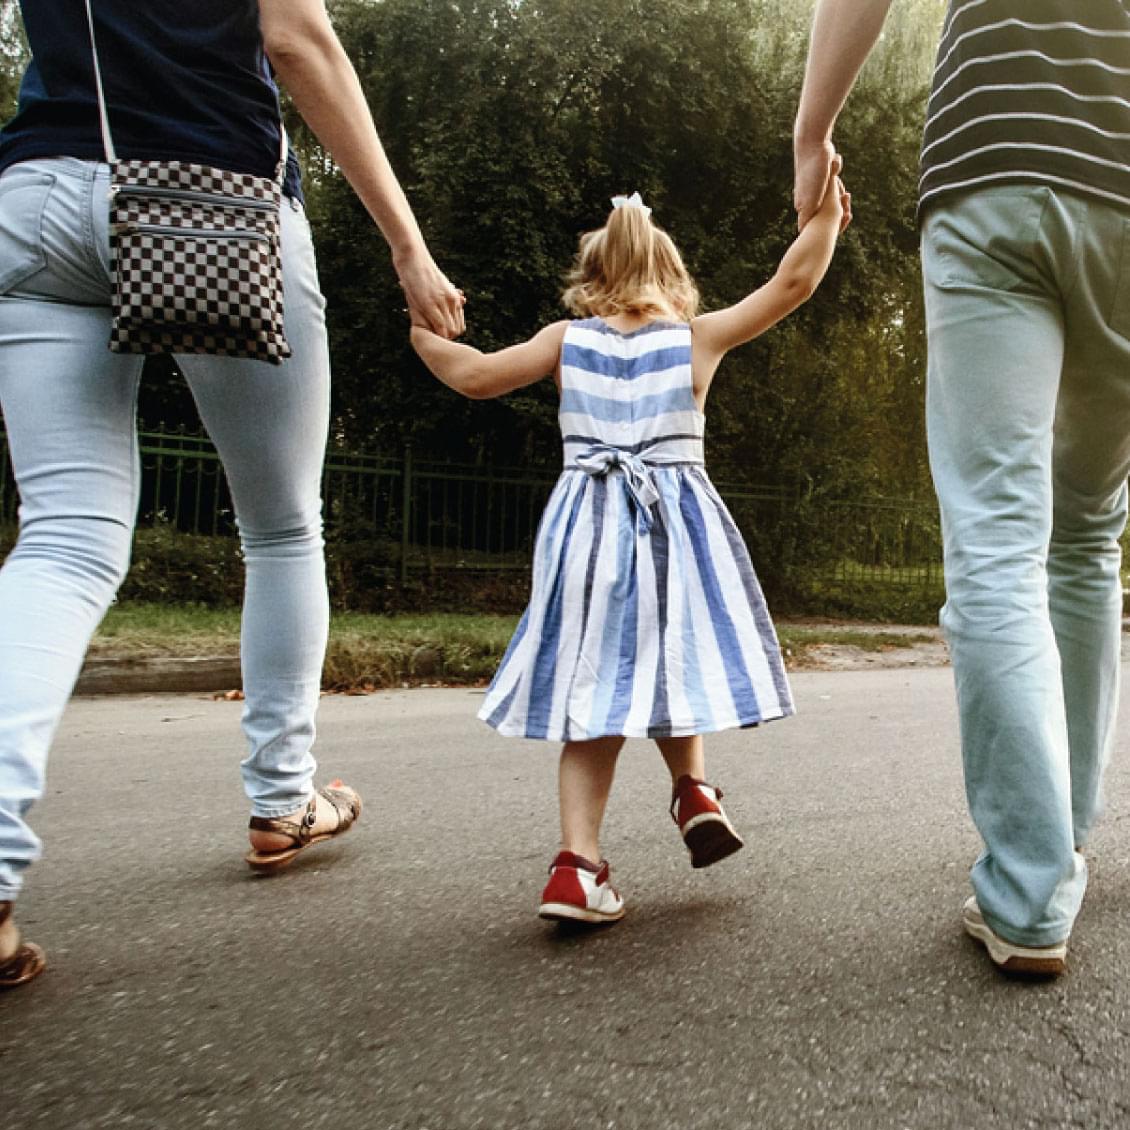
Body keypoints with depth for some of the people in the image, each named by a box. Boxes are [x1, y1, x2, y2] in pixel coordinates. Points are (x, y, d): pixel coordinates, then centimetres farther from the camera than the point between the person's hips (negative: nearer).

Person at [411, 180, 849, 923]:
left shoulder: (567, 340, 8)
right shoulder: (698, 337, 6)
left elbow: (474, 376, 6)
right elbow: (792, 283, 7)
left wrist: (425, 333, 23)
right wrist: (826, 215, 20)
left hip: (588, 525, 1)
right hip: (676, 522, 0)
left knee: (596, 689, 2)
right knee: (668, 666, 21)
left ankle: (579, 862, -2)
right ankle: (694, 787, 7)